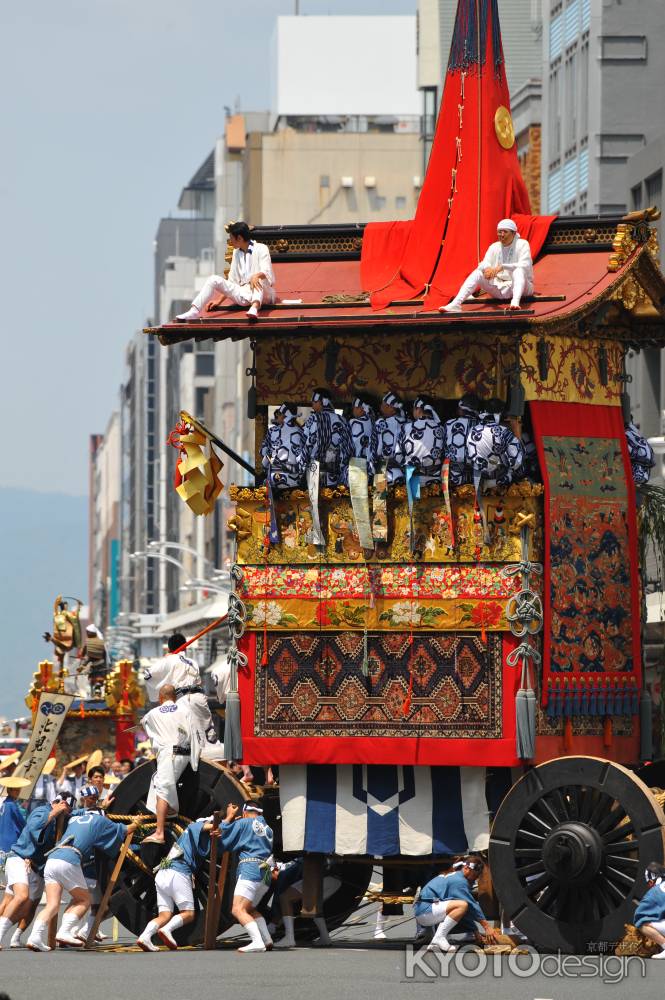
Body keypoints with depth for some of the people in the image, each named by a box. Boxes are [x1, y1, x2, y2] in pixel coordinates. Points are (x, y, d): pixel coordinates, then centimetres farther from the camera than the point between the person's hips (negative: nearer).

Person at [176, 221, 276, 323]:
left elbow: (266, 272, -18)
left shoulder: (261, 249, -2)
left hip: (263, 294, -6)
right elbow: (232, 280, 18)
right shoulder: (236, 252, 17)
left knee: (259, 278, -38)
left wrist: (257, 276, -41)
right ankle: (194, 312, -25)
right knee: (214, 279, -11)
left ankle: (254, 308, -63)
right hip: (243, 294, 6)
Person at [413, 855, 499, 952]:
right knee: (462, 905, -25)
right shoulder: (459, 880, -11)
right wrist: (487, 926, -9)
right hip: (424, 911, -11)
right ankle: (439, 937, -22)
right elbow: (472, 906, -13)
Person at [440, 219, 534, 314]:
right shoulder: (494, 247, 8)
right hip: (500, 288, 4)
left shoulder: (522, 244, -5)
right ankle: (456, 304, -30)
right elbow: (484, 264, -4)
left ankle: (515, 302, -61)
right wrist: (487, 269, -30)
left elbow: (525, 266, -22)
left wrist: (502, 267, -35)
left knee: (518, 270, -35)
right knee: (477, 273, -14)